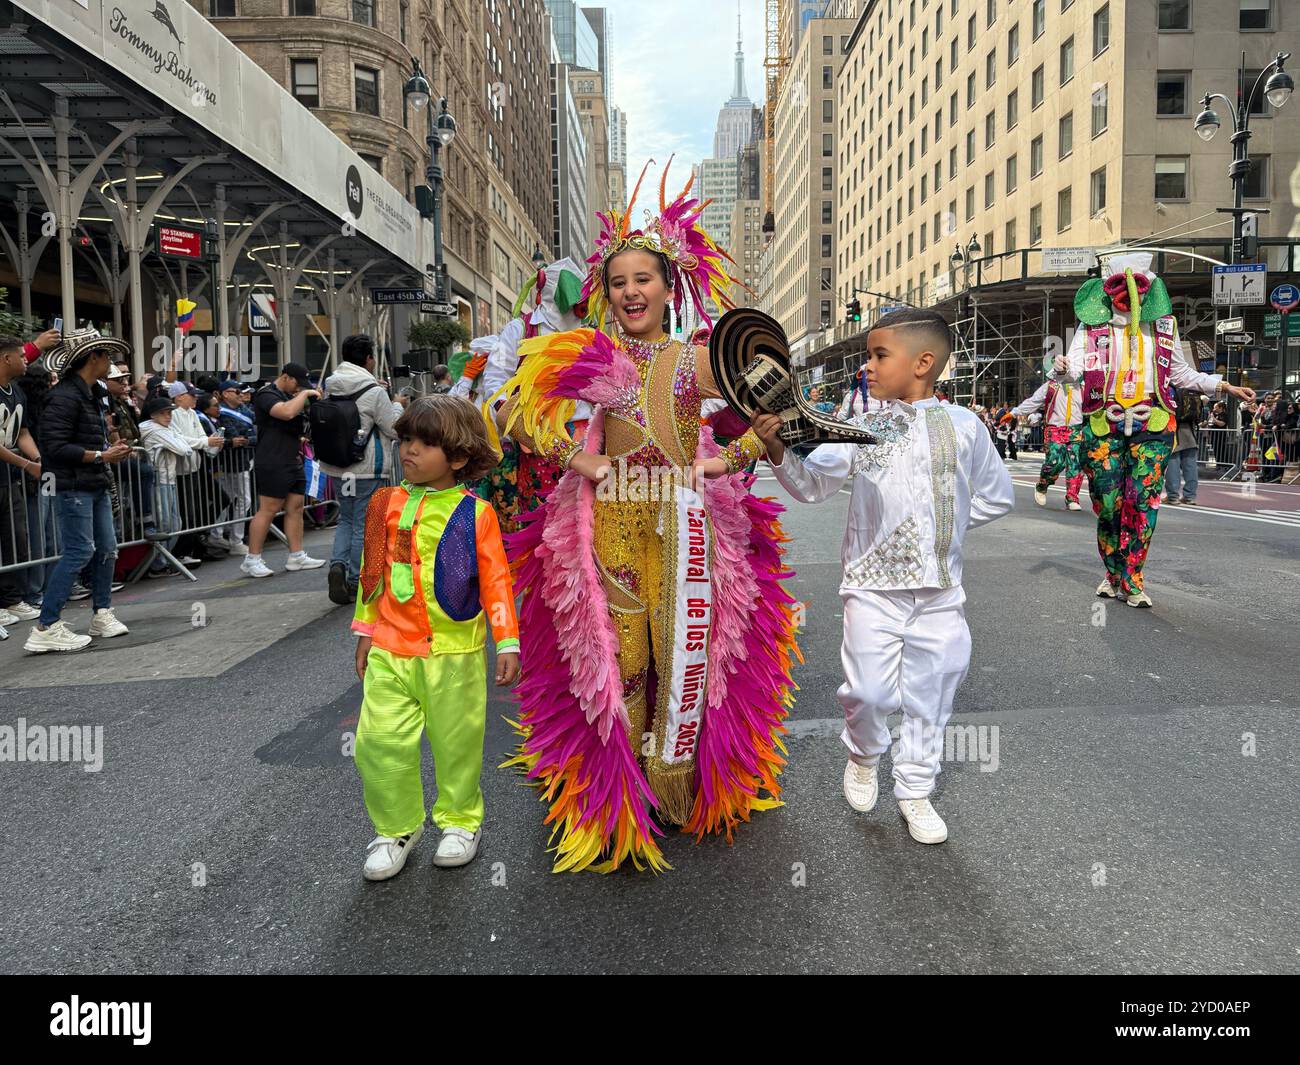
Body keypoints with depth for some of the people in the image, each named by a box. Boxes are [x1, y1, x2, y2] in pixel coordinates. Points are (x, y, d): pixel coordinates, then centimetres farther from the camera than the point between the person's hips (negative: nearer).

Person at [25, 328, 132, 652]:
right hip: (72, 487, -10)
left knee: (106, 549, 11)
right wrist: (101, 456, -17)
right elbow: (55, 447, -20)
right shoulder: (64, 396, -14)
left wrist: (110, 450, 7)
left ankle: (102, 614, 23)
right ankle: (46, 629, -4)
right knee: (78, 553, -9)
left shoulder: (88, 395, 17)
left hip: (95, 486, 10)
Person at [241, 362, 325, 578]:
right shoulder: (267, 395, -9)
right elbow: (287, 412, -29)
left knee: (296, 507, 7)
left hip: (294, 461, 9)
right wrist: (305, 394, -16)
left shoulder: (290, 396, 20)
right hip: (273, 463, -9)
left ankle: (296, 556, 12)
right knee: (268, 510, -8)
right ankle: (251, 560, -2)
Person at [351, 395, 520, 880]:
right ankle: (397, 828, 22)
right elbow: (371, 573, 13)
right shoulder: (386, 504, 5)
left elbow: (495, 580, -3)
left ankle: (460, 821, 32)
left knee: (456, 741, 10)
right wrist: (366, 630, 15)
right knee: (379, 741, 0)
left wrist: (507, 643, -6)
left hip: (454, 650, -2)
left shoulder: (474, 512, -5)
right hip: (389, 650, 3)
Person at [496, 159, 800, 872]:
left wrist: (728, 457, -5)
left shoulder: (698, 361, 8)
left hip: (683, 520, 0)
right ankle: (616, 799, 20)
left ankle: (675, 783, 23)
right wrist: (575, 457, -6)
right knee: (615, 651, 4)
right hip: (609, 525, 0)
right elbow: (519, 410, 4)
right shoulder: (587, 356, 8)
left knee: (684, 650, 3)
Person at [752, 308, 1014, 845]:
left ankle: (914, 791, 27)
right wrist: (778, 449, -23)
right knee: (869, 691, -6)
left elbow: (996, 496, 14)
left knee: (930, 695, 9)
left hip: (940, 588, 2)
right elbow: (812, 483, -6)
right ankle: (864, 754, 27)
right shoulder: (860, 429, 0)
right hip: (874, 584, -1)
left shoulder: (964, 426, 3)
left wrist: (946, 524, 5)